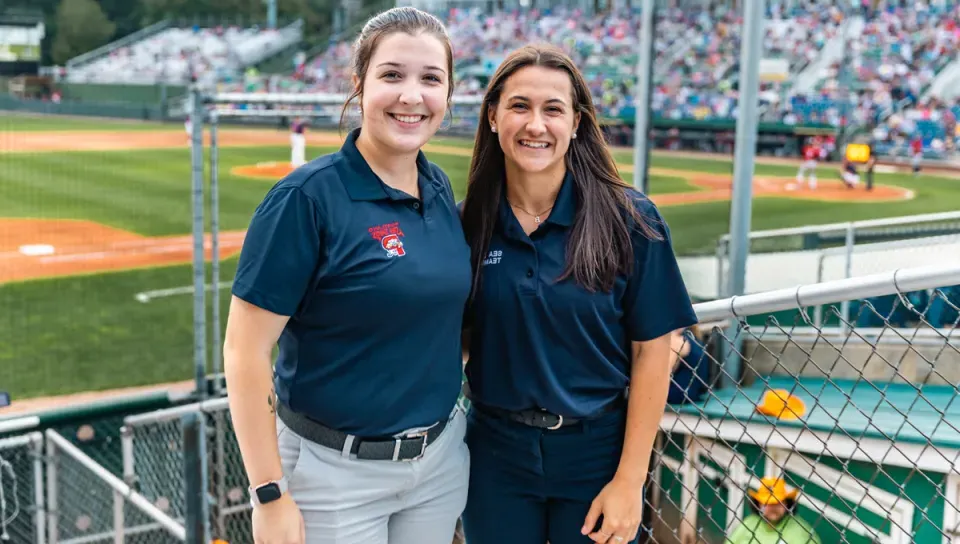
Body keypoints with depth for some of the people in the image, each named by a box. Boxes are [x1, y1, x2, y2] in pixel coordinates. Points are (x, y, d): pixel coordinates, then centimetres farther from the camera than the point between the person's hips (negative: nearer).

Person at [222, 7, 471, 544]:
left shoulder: (440, 188, 2)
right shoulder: (306, 196, -16)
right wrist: (269, 496, -18)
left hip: (441, 458, 6)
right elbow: (245, 350, -17)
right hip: (335, 473, -6)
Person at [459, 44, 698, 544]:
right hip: (495, 452, 2)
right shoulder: (470, 220, -4)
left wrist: (629, 481, -10)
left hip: (595, 453, -1)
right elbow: (456, 336, 5)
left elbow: (652, 351, -8)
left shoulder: (628, 219, -10)